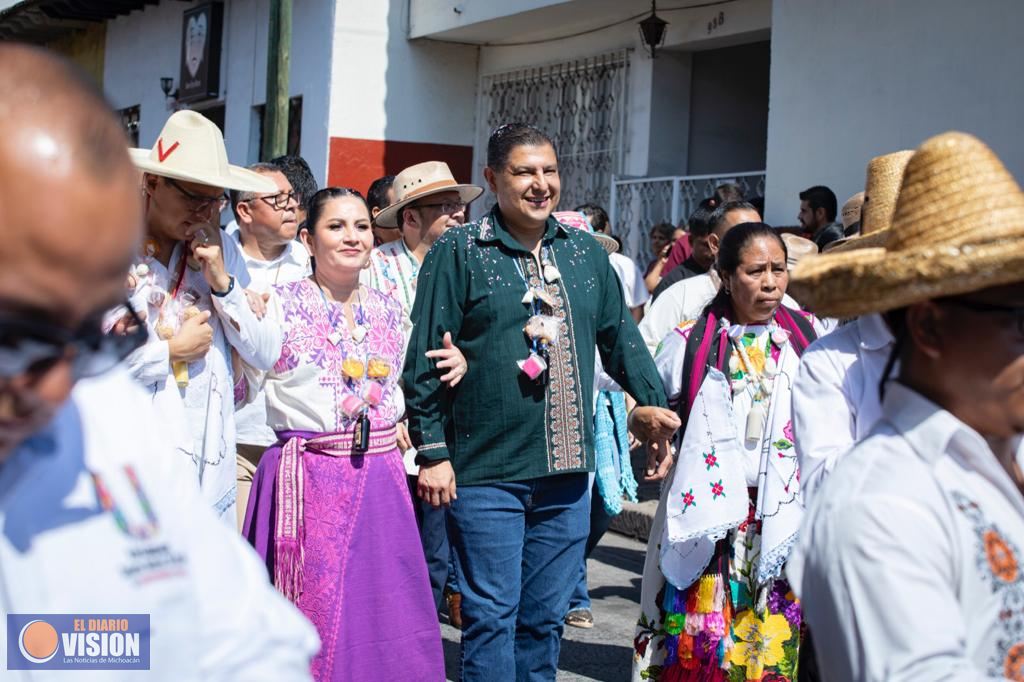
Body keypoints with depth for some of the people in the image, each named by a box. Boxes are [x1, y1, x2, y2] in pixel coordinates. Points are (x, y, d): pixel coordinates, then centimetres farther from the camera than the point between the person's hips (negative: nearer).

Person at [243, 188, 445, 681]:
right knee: (314, 613, 2)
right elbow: (247, 383, -9)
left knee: (385, 612, 9)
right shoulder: (281, 303, -5)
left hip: (381, 477, 5)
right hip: (308, 478, -4)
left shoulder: (387, 309, 10)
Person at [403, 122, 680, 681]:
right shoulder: (458, 252, -4)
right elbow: (424, 359, -5)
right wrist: (432, 451, -8)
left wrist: (653, 403, 11)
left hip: (566, 471, 5)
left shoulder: (585, 252, 11)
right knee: (491, 616, 0)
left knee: (545, 617, 12)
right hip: (486, 474, -5)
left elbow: (621, 338, 20)